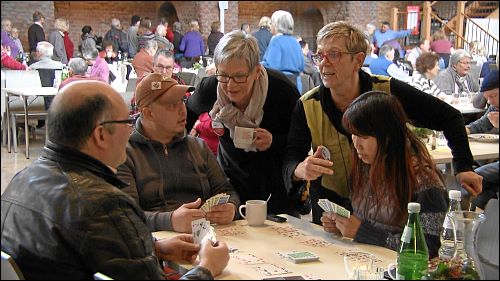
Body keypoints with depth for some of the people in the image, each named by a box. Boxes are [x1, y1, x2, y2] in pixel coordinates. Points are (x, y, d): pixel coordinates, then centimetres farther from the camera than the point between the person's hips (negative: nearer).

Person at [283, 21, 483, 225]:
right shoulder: (307, 106, -7)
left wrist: (463, 167, -6)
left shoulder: (389, 92, -11)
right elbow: (289, 161, -9)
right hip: (330, 212, 1)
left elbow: (449, 117, -1)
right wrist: (299, 170, -32)